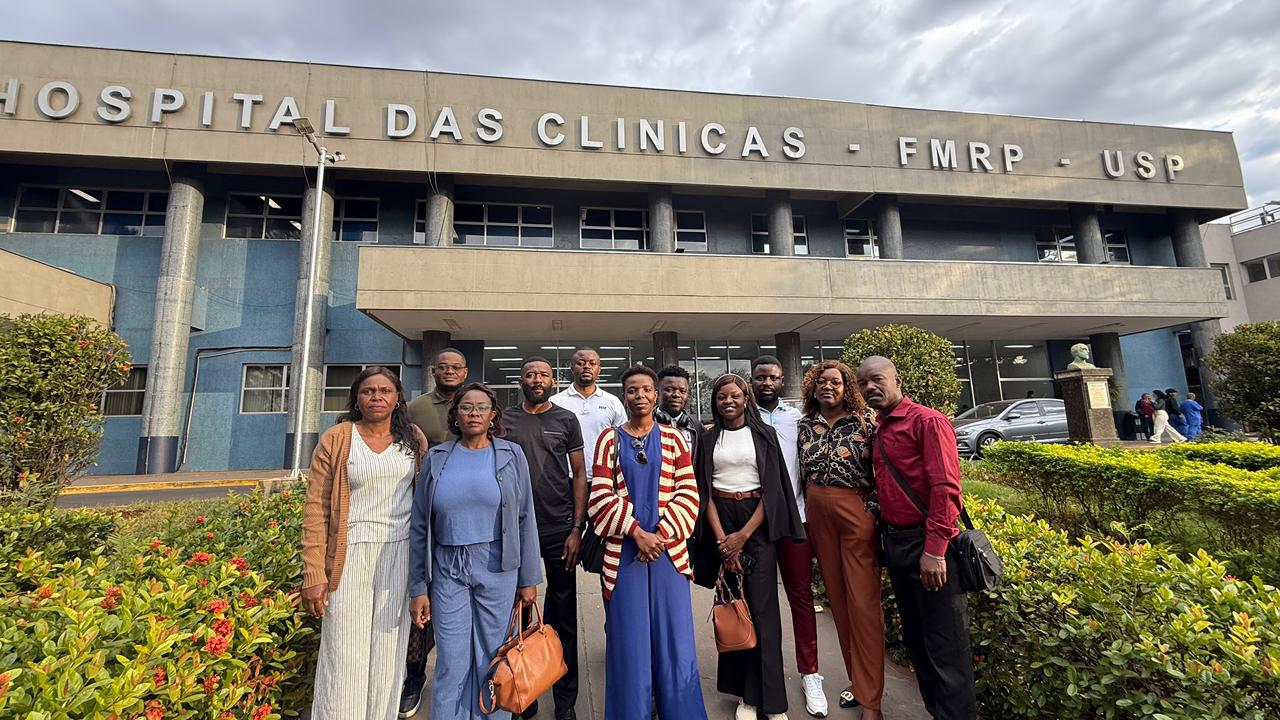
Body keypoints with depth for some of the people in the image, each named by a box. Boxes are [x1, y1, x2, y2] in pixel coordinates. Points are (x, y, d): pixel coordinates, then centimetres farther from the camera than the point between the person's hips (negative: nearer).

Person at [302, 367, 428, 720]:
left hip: (400, 555, 2)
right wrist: (314, 575, -8)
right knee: (345, 654, 6)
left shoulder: (413, 439, 4)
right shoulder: (336, 439, -3)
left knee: (387, 651, 12)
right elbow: (316, 510, -4)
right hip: (351, 556, -2)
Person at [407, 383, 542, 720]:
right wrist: (418, 588, 5)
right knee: (451, 664, 9)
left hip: (498, 569, -1)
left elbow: (525, 519, 0)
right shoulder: (437, 458, 2)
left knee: (493, 662, 10)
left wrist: (529, 579, -1)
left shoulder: (511, 455, -1)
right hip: (448, 570, 1)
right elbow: (420, 526, 6)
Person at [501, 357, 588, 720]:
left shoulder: (566, 420, 2)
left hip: (560, 530, -1)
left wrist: (577, 529, -6)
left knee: (563, 617, 9)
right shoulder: (505, 420, 5)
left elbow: (579, 475, 1)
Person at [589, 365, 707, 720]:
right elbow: (601, 496, -5)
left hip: (669, 550, 1)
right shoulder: (609, 439, 2)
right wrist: (637, 532, -14)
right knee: (629, 642, 8)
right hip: (623, 552, -1)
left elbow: (688, 494, 0)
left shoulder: (673, 438, 4)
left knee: (675, 641, 8)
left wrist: (661, 535, -11)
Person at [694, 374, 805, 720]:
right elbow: (704, 490, 3)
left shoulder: (764, 434, 2)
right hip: (721, 522, 2)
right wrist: (721, 537, -8)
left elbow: (773, 487, -3)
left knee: (761, 606, -2)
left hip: (758, 522, -1)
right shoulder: (708, 438, 6)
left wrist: (742, 535, -10)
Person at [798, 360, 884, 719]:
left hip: (857, 514, -4)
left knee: (863, 602, 1)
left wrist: (876, 517, -6)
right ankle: (857, 678, 32)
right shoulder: (805, 426, 6)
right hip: (818, 516, 4)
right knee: (838, 598, 14)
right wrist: (805, 518, 10)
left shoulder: (863, 423, -4)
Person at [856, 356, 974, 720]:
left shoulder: (927, 421, -11)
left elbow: (946, 488, -18)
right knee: (915, 638, 19)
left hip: (927, 546, -8)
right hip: (895, 543, 8)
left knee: (945, 645, 4)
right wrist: (887, 540, 9)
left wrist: (934, 551, -21)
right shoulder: (877, 432, 11)